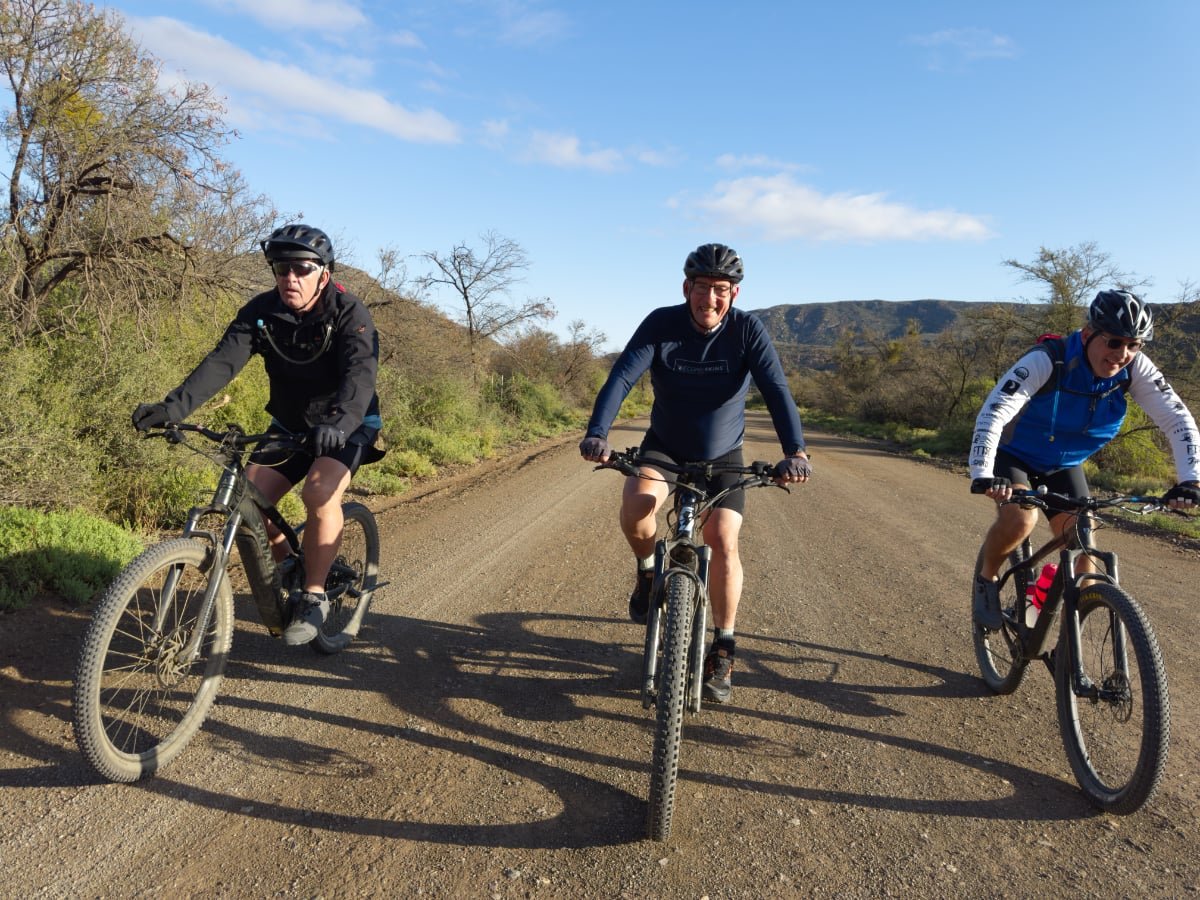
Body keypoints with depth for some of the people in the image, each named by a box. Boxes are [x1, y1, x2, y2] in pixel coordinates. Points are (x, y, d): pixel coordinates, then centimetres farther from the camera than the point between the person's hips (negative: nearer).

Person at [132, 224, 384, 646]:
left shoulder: (349, 313, -21)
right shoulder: (262, 311, -10)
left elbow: (360, 374, -37)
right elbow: (222, 361, -22)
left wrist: (337, 422, -57)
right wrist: (173, 407, -37)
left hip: (347, 425, -4)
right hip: (290, 424, 5)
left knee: (320, 493, -30)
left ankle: (314, 597, -14)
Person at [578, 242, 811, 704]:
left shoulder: (747, 330, -17)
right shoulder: (661, 323, -17)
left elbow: (776, 390, -26)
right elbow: (621, 377, -28)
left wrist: (795, 451, -42)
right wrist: (596, 433, -44)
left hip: (723, 455, 0)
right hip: (664, 446, 0)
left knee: (723, 540, -15)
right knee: (634, 509, -29)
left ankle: (722, 649, 4)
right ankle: (649, 568, 6)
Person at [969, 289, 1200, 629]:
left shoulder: (1136, 369, -19)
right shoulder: (1047, 361, -33)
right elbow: (993, 412, -42)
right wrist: (982, 475, -54)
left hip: (1063, 466, 5)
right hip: (1013, 455, -4)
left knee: (1083, 554, -5)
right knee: (1020, 519, -32)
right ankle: (987, 578, -1)